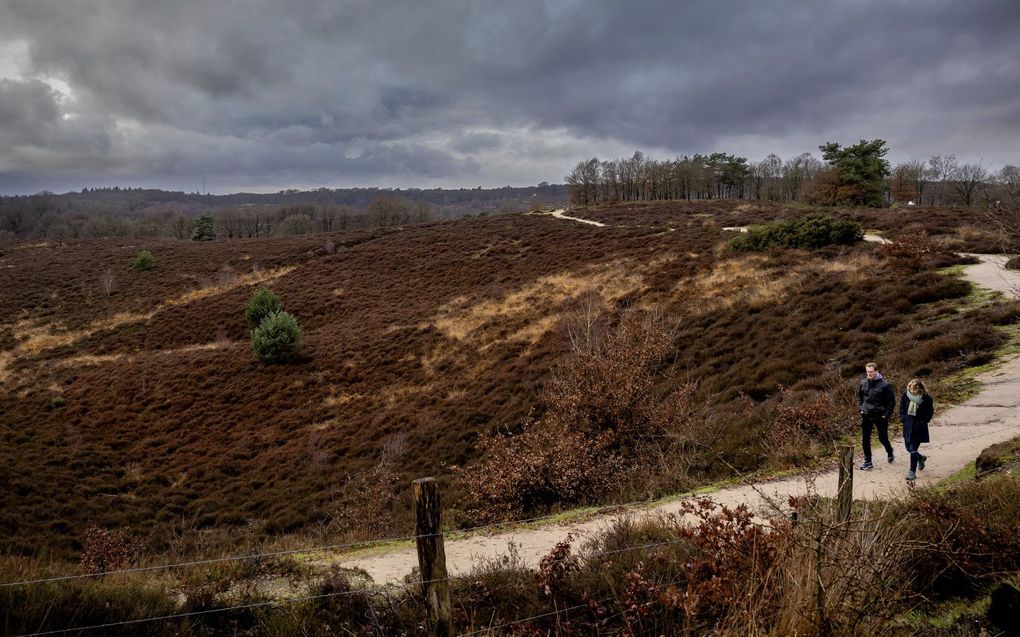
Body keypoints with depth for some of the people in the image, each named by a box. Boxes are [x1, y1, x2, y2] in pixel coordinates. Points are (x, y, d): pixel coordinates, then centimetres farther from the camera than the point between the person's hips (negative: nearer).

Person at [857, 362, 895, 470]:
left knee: (883, 438, 12)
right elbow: (859, 396, 18)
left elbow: (891, 401, -7)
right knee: (865, 440, 2)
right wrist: (861, 408, 7)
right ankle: (868, 462, 11)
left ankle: (890, 452, 42)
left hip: (880, 416, -3)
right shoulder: (863, 383, 0)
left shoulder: (884, 385, -13)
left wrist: (886, 415, -11)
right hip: (866, 415, 3)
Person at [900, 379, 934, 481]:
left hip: (919, 428, -4)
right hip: (908, 426, 5)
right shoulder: (906, 395, -5)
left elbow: (930, 413, -5)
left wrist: (922, 423, -13)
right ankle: (921, 458, 46)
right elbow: (902, 408, 9)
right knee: (908, 448, 14)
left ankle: (912, 472, 3)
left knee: (913, 449, -8)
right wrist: (903, 419, -2)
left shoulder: (926, 398, -14)